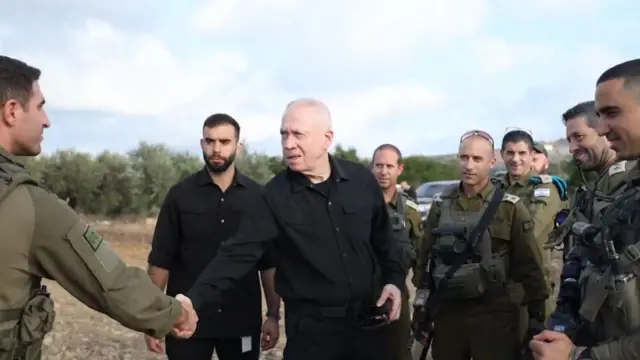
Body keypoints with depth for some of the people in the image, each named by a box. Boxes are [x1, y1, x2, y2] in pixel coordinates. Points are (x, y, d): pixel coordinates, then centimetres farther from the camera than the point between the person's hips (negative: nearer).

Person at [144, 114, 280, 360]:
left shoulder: (257, 196, 2)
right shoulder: (180, 195, -1)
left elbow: (268, 261, 5)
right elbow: (160, 260, 0)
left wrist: (274, 314, 3)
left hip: (242, 322, 1)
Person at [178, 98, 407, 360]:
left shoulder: (361, 180, -3)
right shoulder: (275, 196, -10)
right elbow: (238, 253, -18)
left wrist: (394, 279, 1)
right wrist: (193, 302, -29)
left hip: (369, 320, 2)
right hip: (310, 326, -2)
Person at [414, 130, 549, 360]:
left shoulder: (509, 207, -4)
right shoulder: (441, 205, 6)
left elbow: (529, 264, -3)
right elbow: (426, 259, 12)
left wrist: (537, 312, -3)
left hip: (493, 311, -3)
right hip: (447, 310, 4)